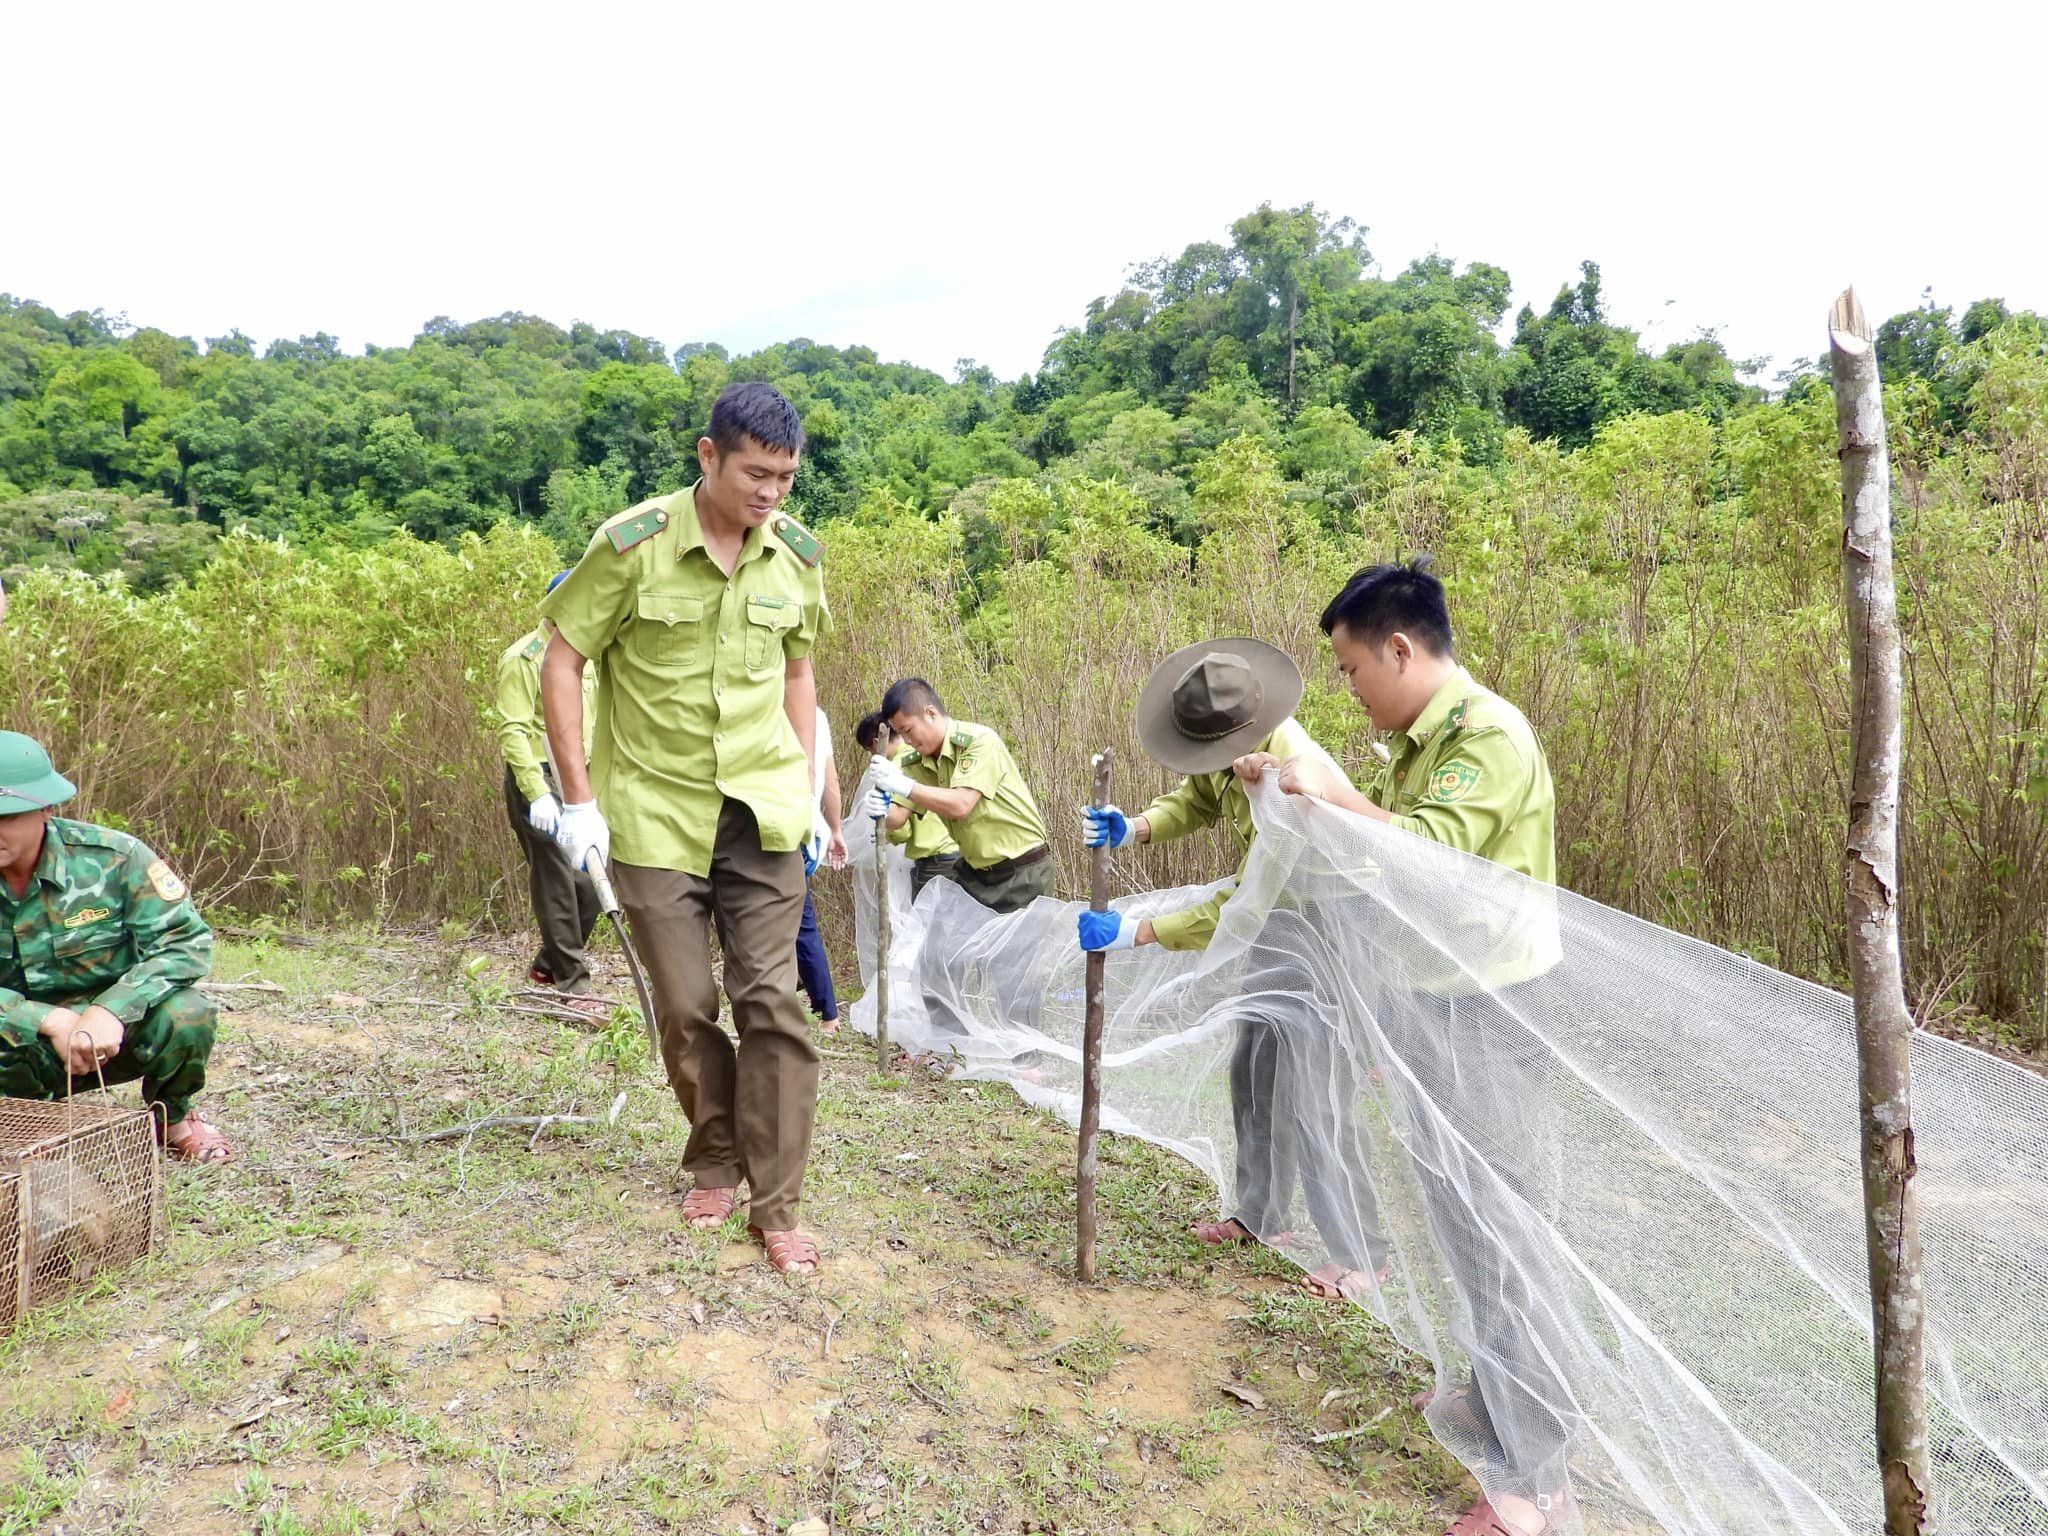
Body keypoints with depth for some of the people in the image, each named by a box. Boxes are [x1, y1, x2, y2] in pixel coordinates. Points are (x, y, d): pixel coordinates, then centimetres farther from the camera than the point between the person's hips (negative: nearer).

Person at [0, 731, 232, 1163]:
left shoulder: (110, 858, -17)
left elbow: (187, 941, -20)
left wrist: (111, 1011, -34)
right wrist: (51, 1022, -29)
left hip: (116, 1029, -2)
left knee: (186, 1014, -33)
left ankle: (172, 1115, 2)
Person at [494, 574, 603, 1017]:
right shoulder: (523, 658, -10)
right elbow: (513, 731, -16)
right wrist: (536, 794, -24)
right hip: (538, 781, -8)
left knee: (591, 879, 8)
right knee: (557, 884, -4)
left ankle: (548, 964, 27)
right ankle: (573, 985, 4)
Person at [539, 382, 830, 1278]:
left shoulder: (796, 554, 0)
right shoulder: (633, 546, -11)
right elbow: (561, 663, -5)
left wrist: (806, 789, 8)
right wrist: (579, 799, -9)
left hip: (761, 813, 2)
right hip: (655, 812, -2)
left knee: (773, 1001, -1)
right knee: (685, 1009, 7)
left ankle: (775, 1208, 11)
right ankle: (716, 1164, 32)